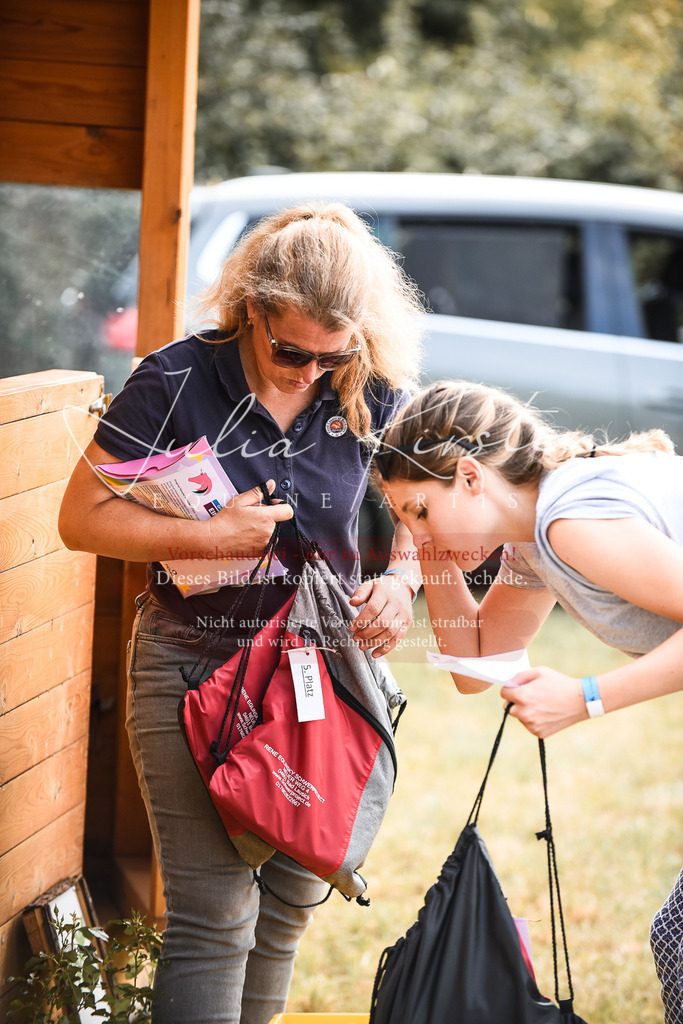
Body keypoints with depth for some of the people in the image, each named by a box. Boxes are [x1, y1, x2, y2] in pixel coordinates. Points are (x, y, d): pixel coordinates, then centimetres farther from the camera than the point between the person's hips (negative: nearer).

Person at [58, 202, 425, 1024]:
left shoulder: (373, 398, -4)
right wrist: (208, 537, -21)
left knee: (291, 898, 15)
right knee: (213, 915, -11)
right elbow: (82, 518, -9)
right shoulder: (177, 382, -14)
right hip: (191, 668, -4)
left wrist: (400, 579, -12)